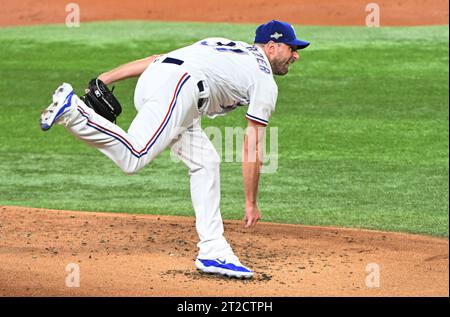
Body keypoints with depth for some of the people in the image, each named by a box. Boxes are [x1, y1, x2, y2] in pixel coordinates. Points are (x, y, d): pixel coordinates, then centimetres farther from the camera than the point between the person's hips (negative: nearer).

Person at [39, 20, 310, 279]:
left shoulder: (221, 46, 34)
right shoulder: (265, 82, 12)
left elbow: (156, 59, 24)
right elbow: (252, 149, 8)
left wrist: (106, 78, 19)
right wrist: (251, 203, 14)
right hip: (176, 89, -9)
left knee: (205, 162, 14)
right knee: (132, 158, -22)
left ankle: (213, 251, 11)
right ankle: (72, 108, -28)